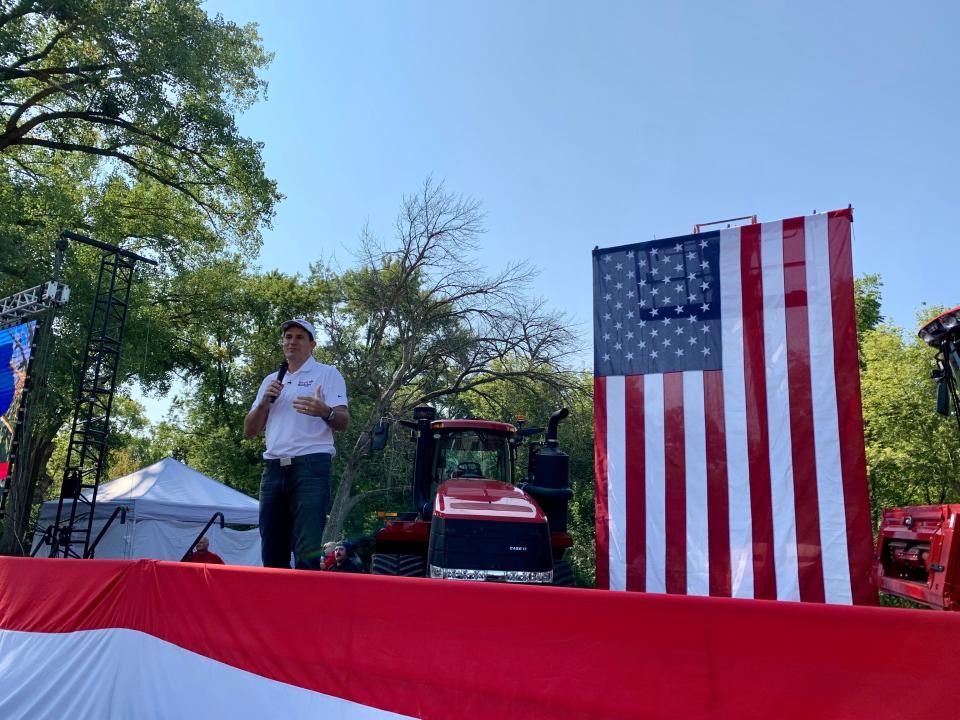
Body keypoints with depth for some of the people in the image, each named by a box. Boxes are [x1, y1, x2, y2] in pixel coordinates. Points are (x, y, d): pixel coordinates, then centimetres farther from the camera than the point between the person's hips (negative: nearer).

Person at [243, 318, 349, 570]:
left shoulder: (327, 373, 6)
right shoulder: (271, 380, 22)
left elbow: (343, 422, -5)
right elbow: (249, 431, 19)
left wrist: (324, 412, -28)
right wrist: (265, 402, 1)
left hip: (310, 467, -5)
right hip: (273, 469, 6)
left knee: (307, 552, -12)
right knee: (272, 553, 8)